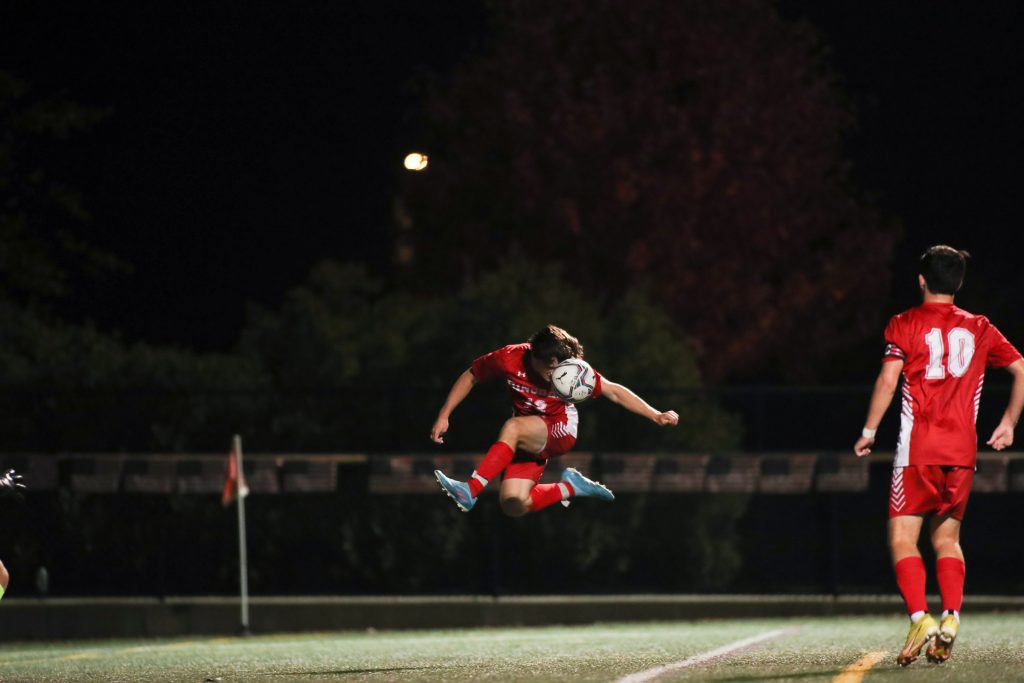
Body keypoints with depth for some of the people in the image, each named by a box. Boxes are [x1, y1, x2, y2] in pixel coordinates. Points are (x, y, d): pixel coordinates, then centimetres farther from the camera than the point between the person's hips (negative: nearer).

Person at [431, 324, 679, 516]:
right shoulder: (509, 359, -16)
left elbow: (613, 392, -11)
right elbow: (470, 377, 1)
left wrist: (656, 416, -17)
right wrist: (444, 416, 0)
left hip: (560, 432, -4)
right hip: (527, 440, 4)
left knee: (512, 429, -36)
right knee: (513, 507, -12)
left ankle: (471, 490, -41)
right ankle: (569, 488, 12)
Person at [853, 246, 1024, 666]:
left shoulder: (905, 325, 1)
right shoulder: (979, 328, 12)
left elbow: (888, 379, -10)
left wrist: (869, 431, -2)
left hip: (918, 449, -4)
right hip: (963, 450, 4)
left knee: (903, 539, -1)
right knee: (947, 539, 13)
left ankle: (920, 617, -20)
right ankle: (951, 614, -8)